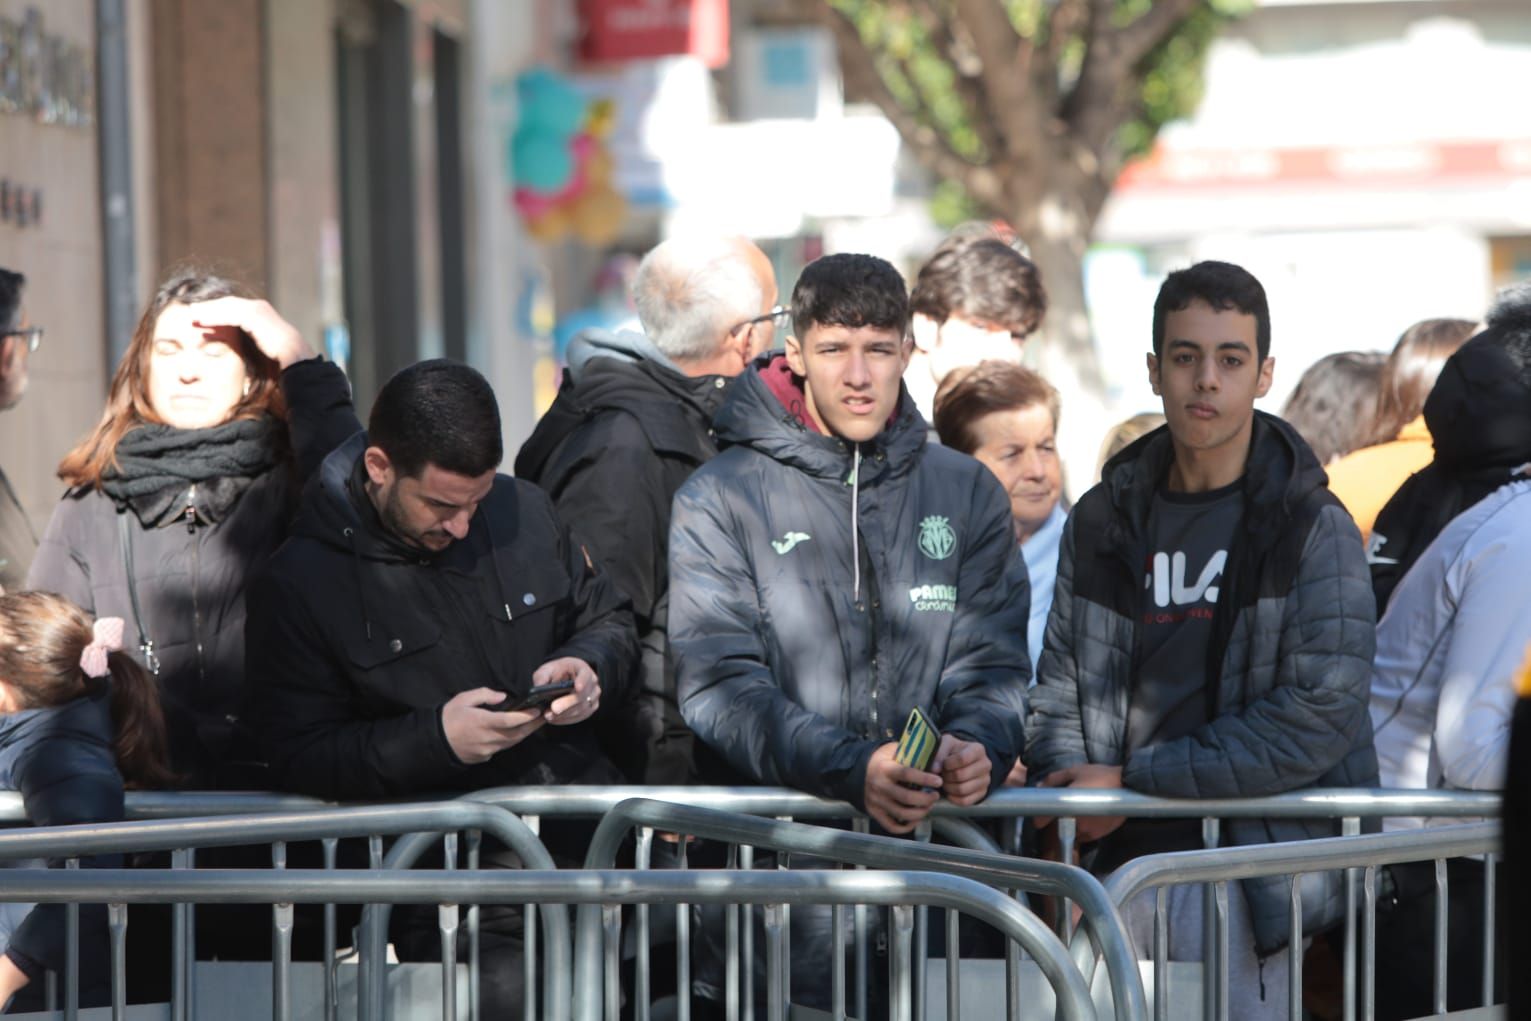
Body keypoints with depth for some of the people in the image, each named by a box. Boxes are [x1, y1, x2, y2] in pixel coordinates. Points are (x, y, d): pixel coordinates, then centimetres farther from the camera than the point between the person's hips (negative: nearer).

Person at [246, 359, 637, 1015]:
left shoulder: (524, 512, 12)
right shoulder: (298, 584, -1)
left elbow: (609, 620, 25)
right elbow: (298, 758, -3)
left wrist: (589, 666, 2)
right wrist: (437, 739, -15)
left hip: (589, 830, 4)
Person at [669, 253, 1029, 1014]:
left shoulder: (966, 492, 16)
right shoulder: (719, 499, 5)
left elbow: (991, 663, 11)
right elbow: (719, 683, -5)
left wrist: (978, 745, -14)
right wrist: (851, 768, -21)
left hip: (932, 833, 2)